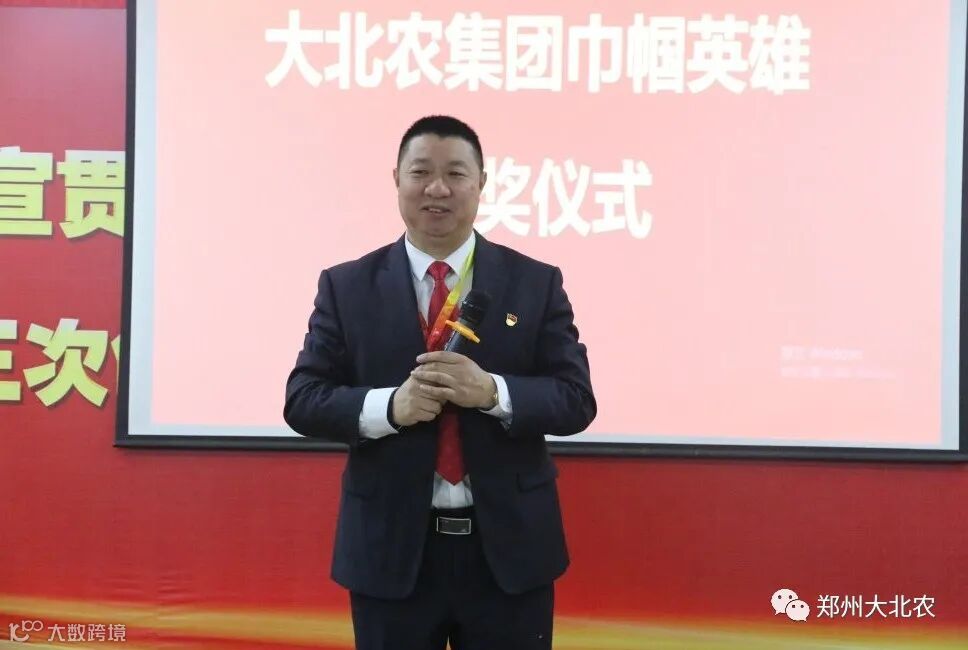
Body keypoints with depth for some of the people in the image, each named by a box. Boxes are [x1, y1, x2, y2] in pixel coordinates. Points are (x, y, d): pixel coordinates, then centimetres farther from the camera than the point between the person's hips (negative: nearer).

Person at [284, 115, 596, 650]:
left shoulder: (536, 283, 1)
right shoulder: (347, 286, 1)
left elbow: (576, 400, -3)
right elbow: (302, 400, -2)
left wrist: (492, 391, -21)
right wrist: (390, 406, -20)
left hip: (509, 547, 1)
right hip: (390, 547, 0)